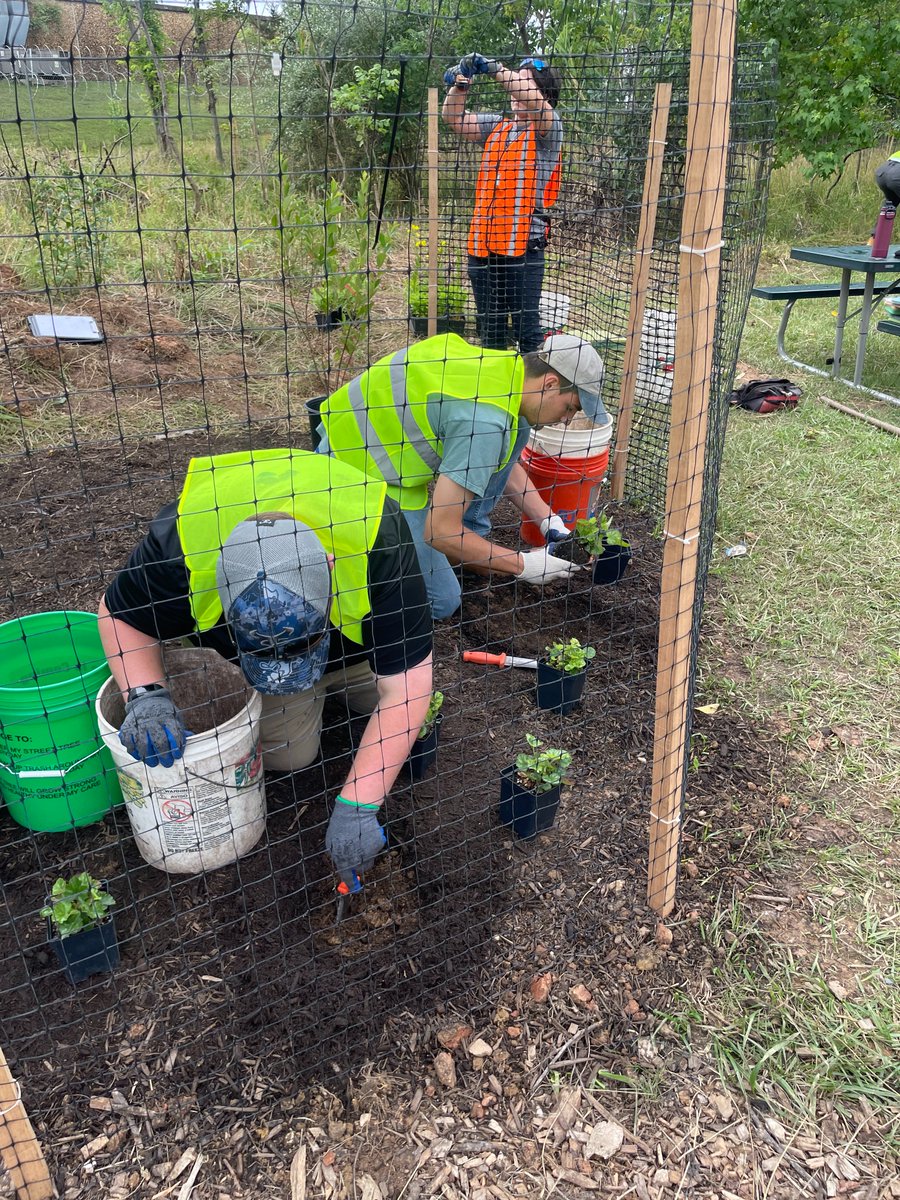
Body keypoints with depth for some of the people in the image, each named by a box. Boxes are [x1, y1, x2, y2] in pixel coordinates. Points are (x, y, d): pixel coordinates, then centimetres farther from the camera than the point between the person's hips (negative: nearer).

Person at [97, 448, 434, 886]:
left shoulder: (377, 544, -44)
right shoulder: (182, 541, -40)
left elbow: (406, 685, -39)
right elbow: (120, 616, -19)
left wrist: (356, 807, -40)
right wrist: (145, 695, -38)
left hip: (360, 622, 0)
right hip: (240, 639, 1)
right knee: (287, 753, -10)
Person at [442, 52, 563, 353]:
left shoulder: (547, 129, -1)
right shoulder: (496, 126, 16)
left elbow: (532, 98, -21)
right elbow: (454, 118, 10)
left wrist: (494, 68, -21)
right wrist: (461, 83, -6)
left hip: (522, 247, -6)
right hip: (482, 246, 6)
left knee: (526, 329, -5)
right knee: (490, 330, 14)